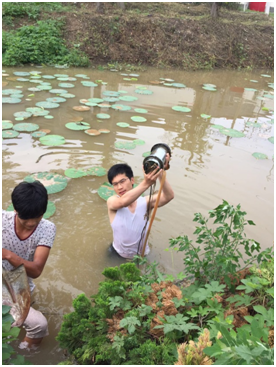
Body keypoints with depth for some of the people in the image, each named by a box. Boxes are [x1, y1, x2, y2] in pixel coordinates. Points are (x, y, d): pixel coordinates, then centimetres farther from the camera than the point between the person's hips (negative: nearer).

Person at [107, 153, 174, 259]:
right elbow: (123, 201, -40)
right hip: (118, 254, 0)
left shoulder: (145, 202, -14)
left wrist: (160, 172, -45)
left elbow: (169, 196, -30)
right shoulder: (112, 202, -17)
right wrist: (146, 183, -54)